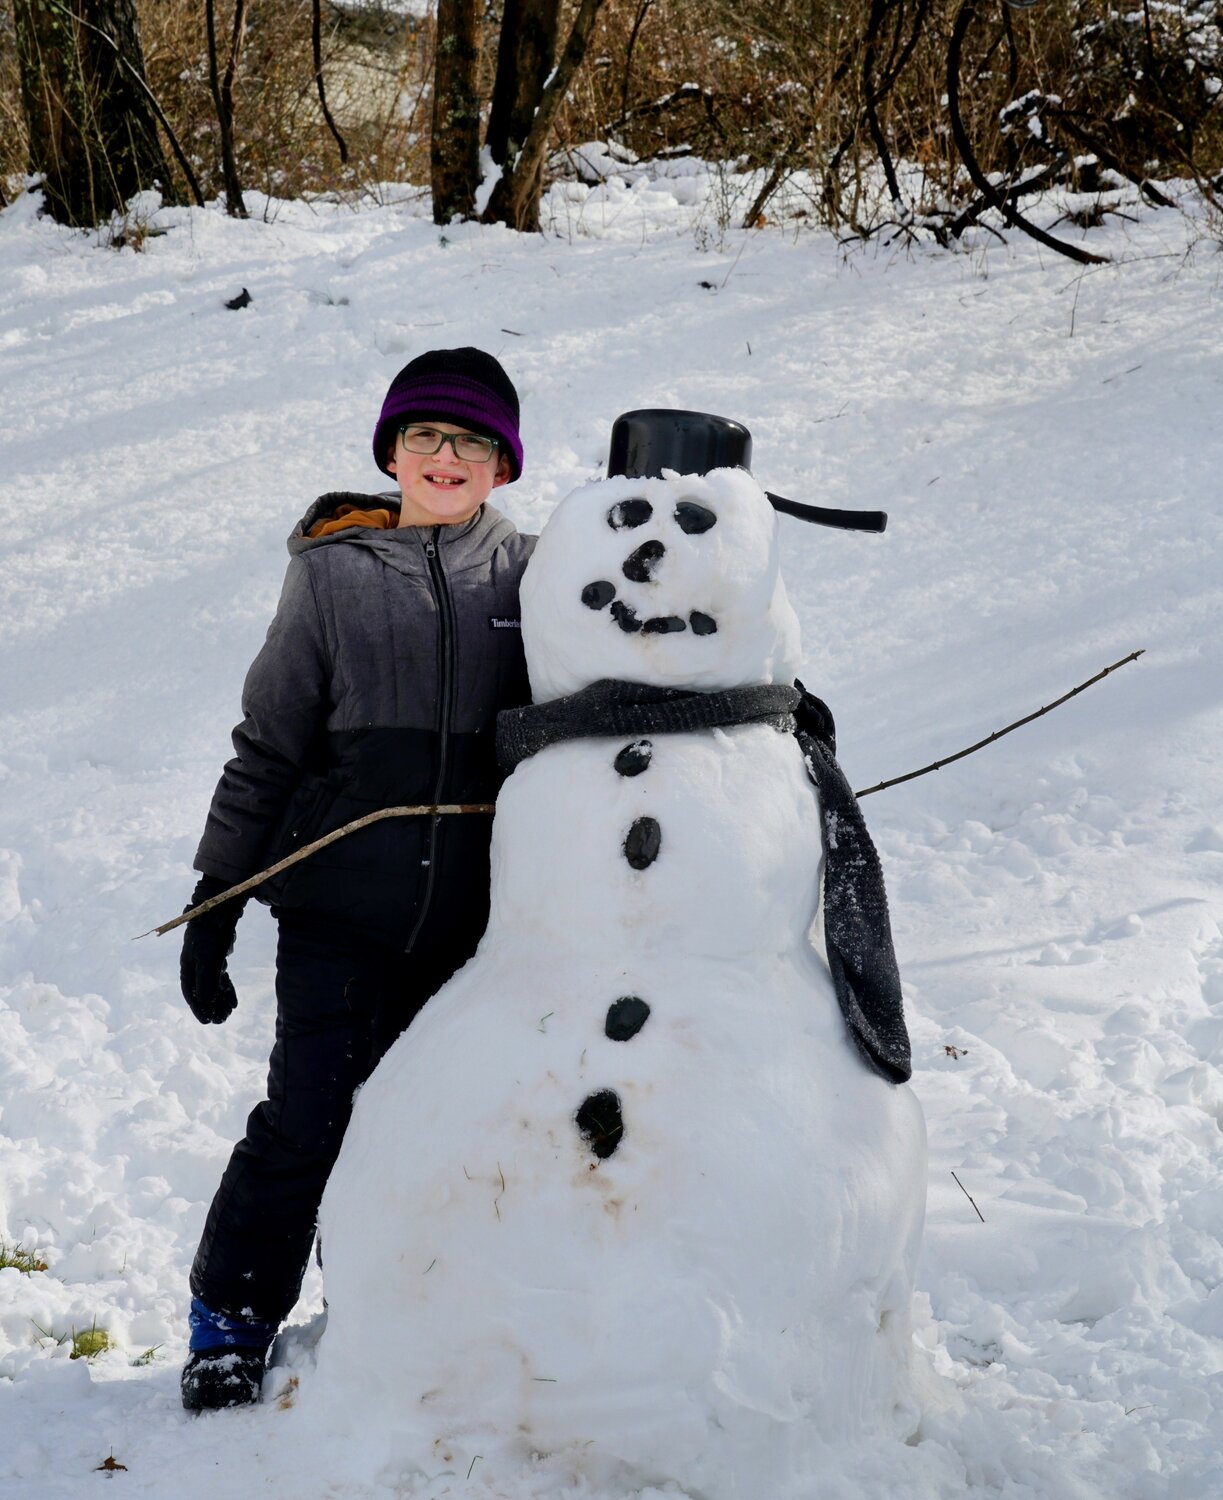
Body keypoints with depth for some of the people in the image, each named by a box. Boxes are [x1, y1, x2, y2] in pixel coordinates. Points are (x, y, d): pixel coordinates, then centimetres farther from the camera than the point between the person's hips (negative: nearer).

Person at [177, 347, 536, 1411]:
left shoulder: (530, 576, 6)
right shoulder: (333, 573, 2)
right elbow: (268, 747, 5)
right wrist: (214, 903, 3)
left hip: (474, 923, 2)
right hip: (340, 913, -2)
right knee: (307, 1123, -5)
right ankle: (231, 1321, 14)